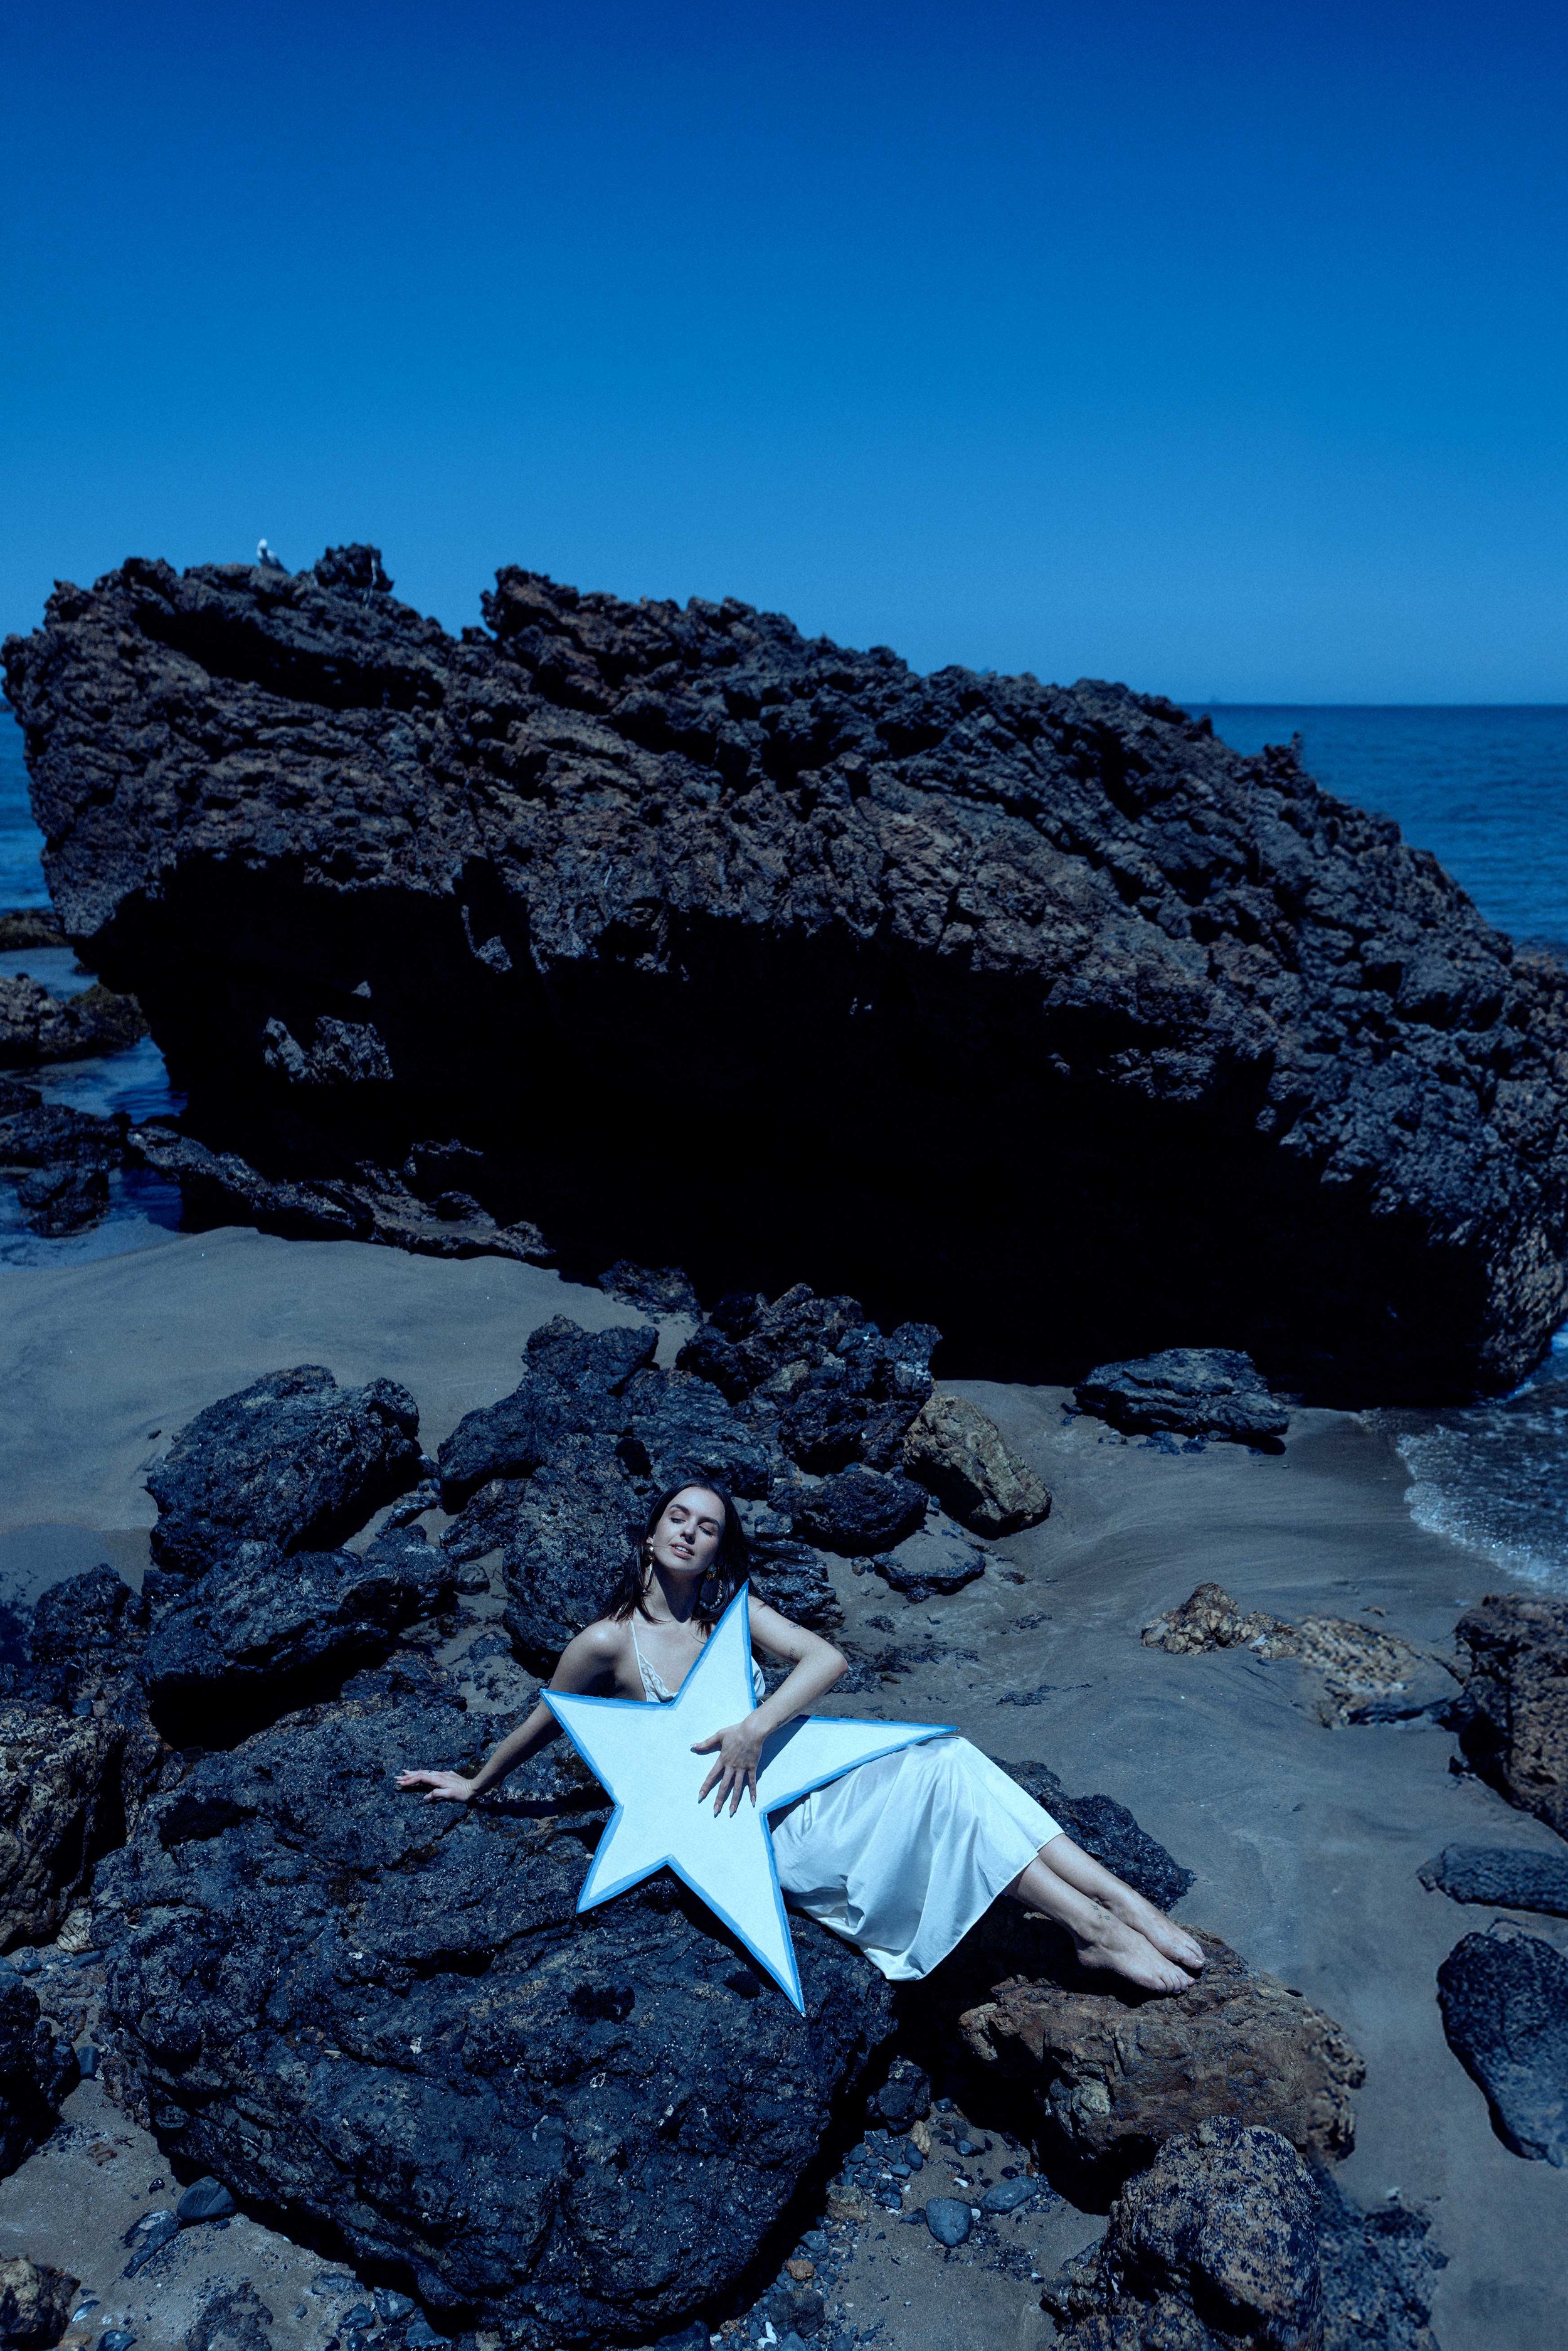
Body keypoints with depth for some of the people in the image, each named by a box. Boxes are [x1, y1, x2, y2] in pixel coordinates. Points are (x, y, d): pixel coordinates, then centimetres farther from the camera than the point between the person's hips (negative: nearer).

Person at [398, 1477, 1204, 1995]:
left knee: (946, 1757, -24)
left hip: (802, 1779, 5)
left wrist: (754, 1729, -24)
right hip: (759, 1829, -5)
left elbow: (828, 1658, -7)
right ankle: (1091, 1930, -25)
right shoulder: (610, 1642, -6)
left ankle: (1120, 1900, -24)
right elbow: (540, 1724, 9)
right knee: (938, 1778, -26)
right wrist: (474, 1786, 22)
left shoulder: (734, 1612, 7)